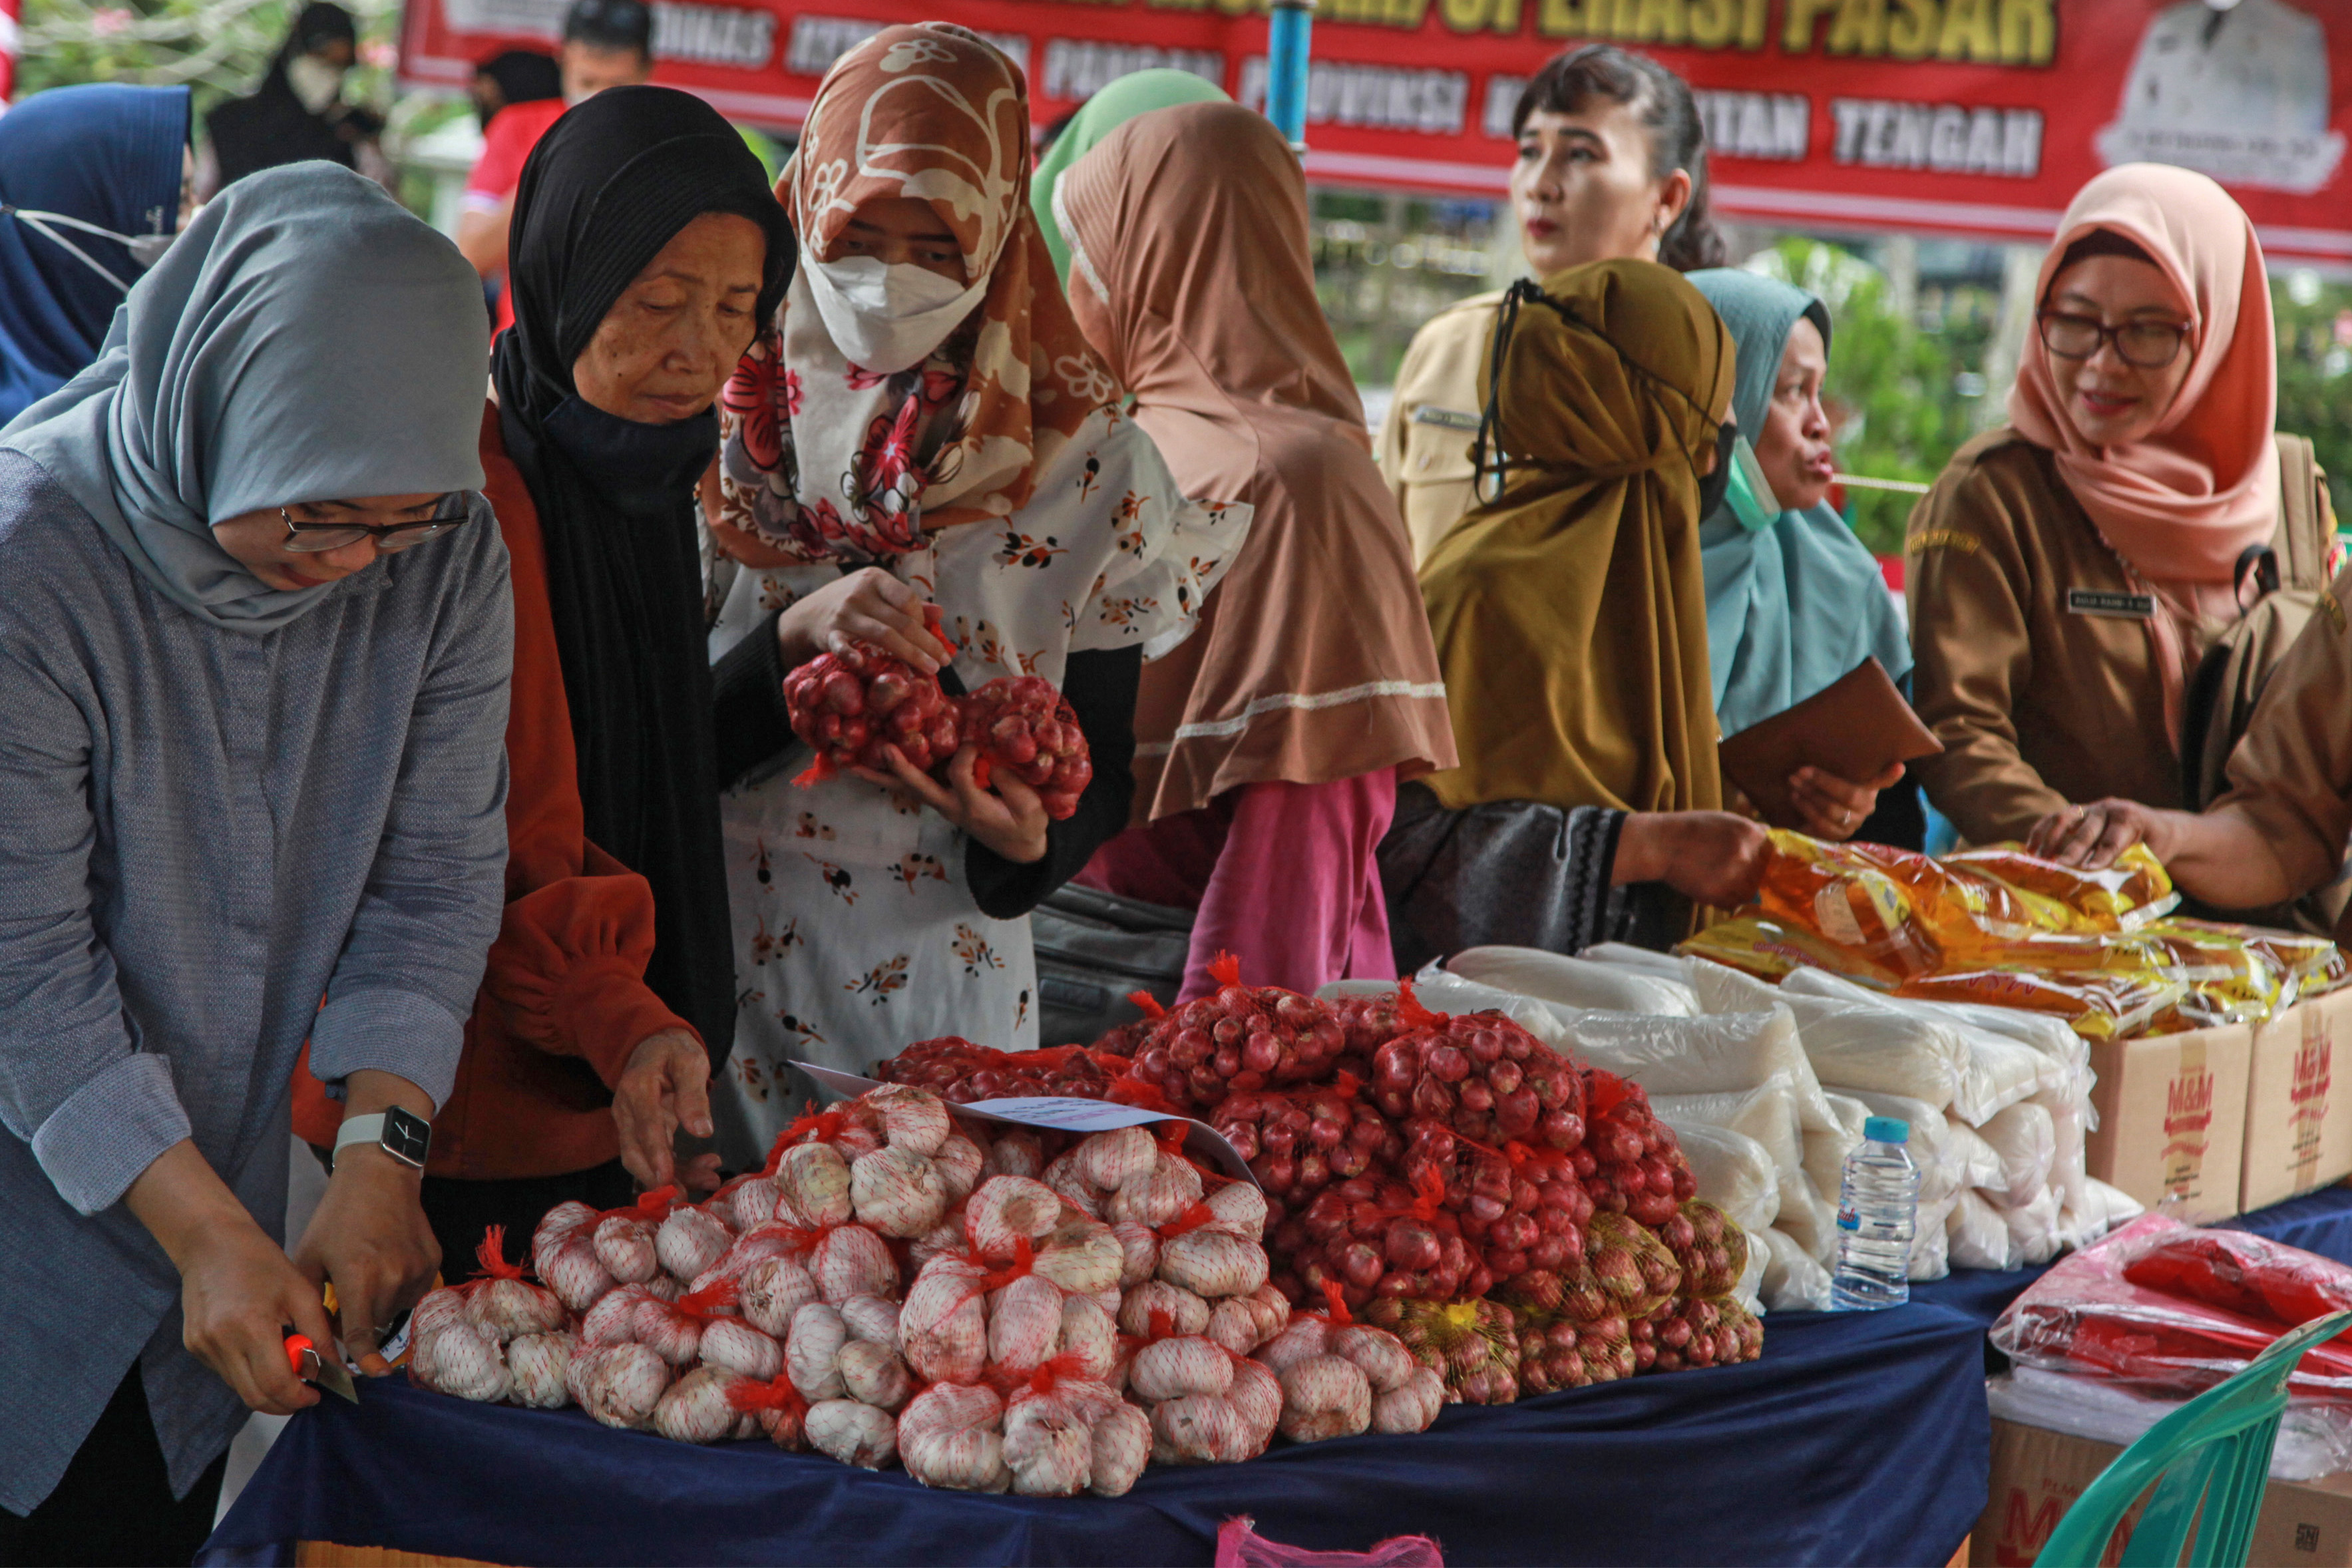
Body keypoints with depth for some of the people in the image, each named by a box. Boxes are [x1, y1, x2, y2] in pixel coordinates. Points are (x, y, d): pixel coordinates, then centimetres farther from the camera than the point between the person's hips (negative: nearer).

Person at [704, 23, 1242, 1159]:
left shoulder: (1089, 465, -1)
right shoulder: (718, 424, -1)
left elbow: (1103, 767, 3)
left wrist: (1029, 843, -18)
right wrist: (794, 639, -21)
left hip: (943, 970, 0)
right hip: (711, 952, 0)